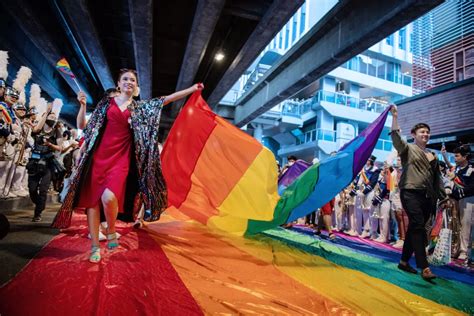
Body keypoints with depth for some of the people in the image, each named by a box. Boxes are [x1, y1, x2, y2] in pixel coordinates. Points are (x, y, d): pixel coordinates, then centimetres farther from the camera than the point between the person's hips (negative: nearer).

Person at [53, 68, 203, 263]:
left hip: (121, 158, -1)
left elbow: (166, 99, 8)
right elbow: (82, 126, 12)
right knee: (92, 199, 1)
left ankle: (111, 230, 7)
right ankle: (95, 246, 15)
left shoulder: (140, 108, 13)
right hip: (99, 155, 2)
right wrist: (82, 105, -3)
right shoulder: (107, 102, 11)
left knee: (109, 197, -23)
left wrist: (192, 89, 4)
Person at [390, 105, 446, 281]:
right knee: (418, 227, -15)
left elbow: (437, 178, 21)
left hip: (427, 197, 6)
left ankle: (404, 261, 18)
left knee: (414, 228, 9)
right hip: (410, 193, -6)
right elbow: (395, 137, -15)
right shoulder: (407, 149, 4)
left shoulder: (432, 156, 20)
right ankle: (424, 268, -16)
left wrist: (443, 197, 16)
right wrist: (395, 116, -21)